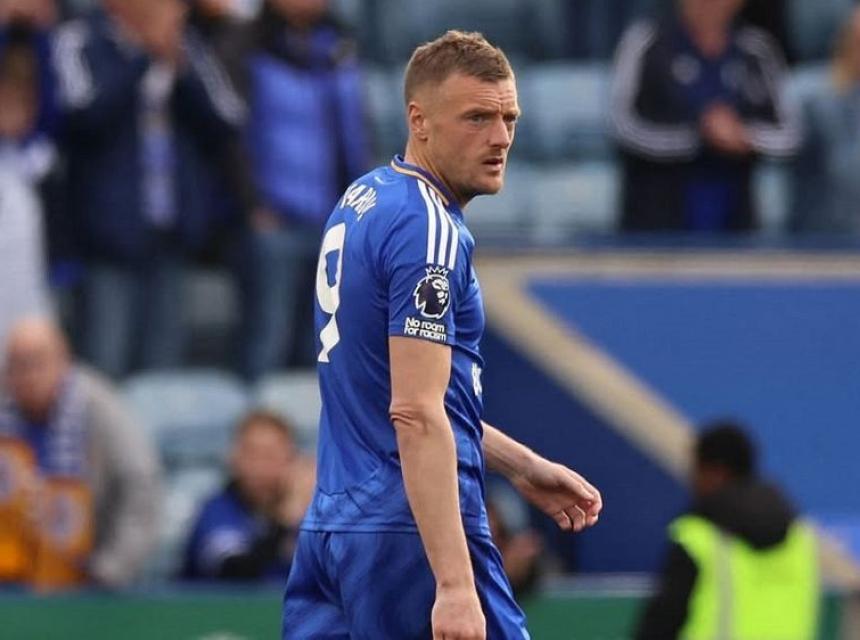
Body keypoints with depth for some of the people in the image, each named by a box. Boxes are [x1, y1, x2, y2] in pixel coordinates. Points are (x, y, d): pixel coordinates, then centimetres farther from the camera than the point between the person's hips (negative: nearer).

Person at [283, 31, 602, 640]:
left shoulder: (360, 203, 15)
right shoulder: (429, 229, -14)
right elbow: (416, 414, -22)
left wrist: (522, 466, 25)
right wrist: (455, 584, -26)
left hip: (332, 522, 9)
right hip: (413, 528, -9)